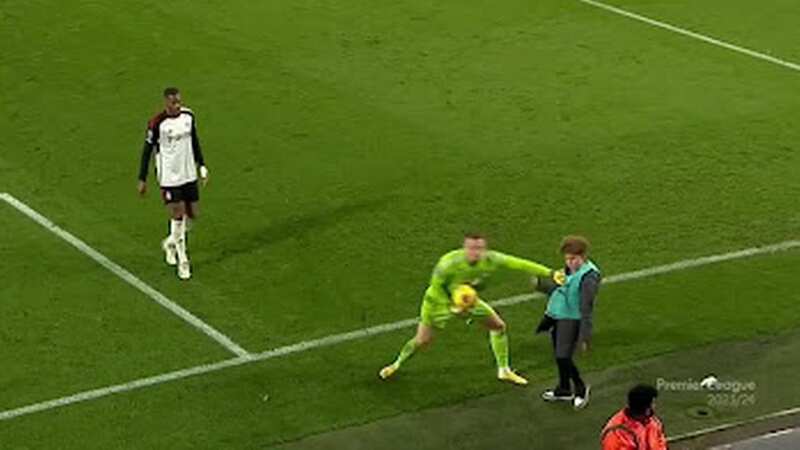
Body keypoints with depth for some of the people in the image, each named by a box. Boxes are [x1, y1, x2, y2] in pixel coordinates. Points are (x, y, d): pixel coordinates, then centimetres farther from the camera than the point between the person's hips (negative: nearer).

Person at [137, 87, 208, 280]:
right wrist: (142, 180, -6)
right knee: (178, 216, -7)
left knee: (192, 214, 10)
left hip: (189, 174, 5)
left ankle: (171, 242, 36)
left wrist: (202, 166, 13)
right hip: (169, 177, -5)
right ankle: (182, 261, 5)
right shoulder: (157, 123, -17)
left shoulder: (188, 115, -2)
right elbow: (147, 150, -8)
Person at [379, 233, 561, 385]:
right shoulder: (449, 263, -38)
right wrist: (451, 307, -26)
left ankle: (504, 370, 21)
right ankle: (398, 363, 30)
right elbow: (436, 286, -21)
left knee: (498, 326, 4)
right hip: (440, 299, -5)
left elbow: (519, 264, -26)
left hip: (468, 300, 5)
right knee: (422, 341, -1)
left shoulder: (490, 260, -27)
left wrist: (549, 273, -29)